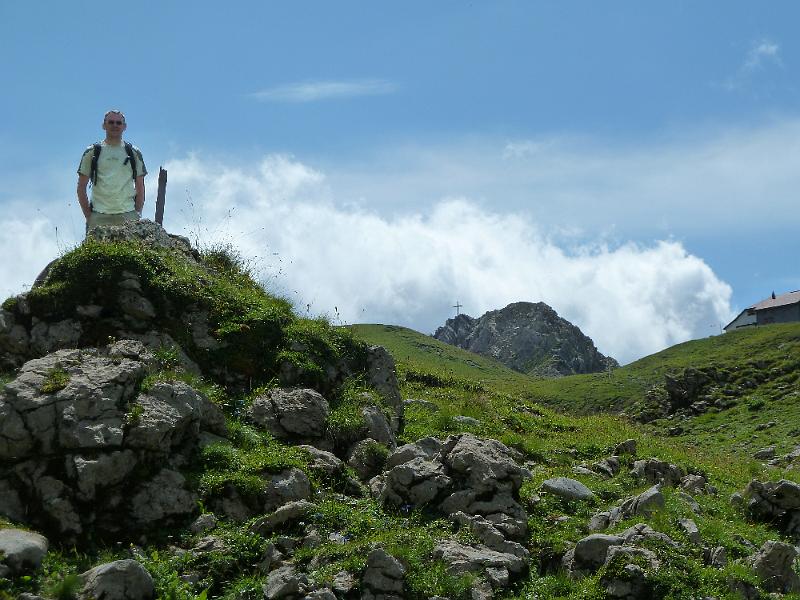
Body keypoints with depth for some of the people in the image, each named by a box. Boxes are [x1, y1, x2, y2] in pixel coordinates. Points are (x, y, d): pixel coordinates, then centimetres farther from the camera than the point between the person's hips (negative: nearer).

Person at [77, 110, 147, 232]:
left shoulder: (134, 153, 13)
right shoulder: (92, 152, 9)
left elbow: (140, 186, 14)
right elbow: (81, 187, 9)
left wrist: (138, 214, 3)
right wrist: (88, 215, -1)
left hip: (127, 215, 1)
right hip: (99, 216, -1)